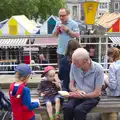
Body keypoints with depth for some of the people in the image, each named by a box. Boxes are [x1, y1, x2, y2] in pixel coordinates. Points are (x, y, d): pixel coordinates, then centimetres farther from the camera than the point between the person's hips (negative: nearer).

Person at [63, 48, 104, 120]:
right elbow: (71, 85, 5)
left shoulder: (98, 69, -17)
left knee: (79, 110, -32)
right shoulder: (74, 65, -6)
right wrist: (77, 91, -17)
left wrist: (81, 95, -15)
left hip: (91, 97, -3)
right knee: (67, 108, -28)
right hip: (77, 96, 3)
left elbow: (97, 93, -12)